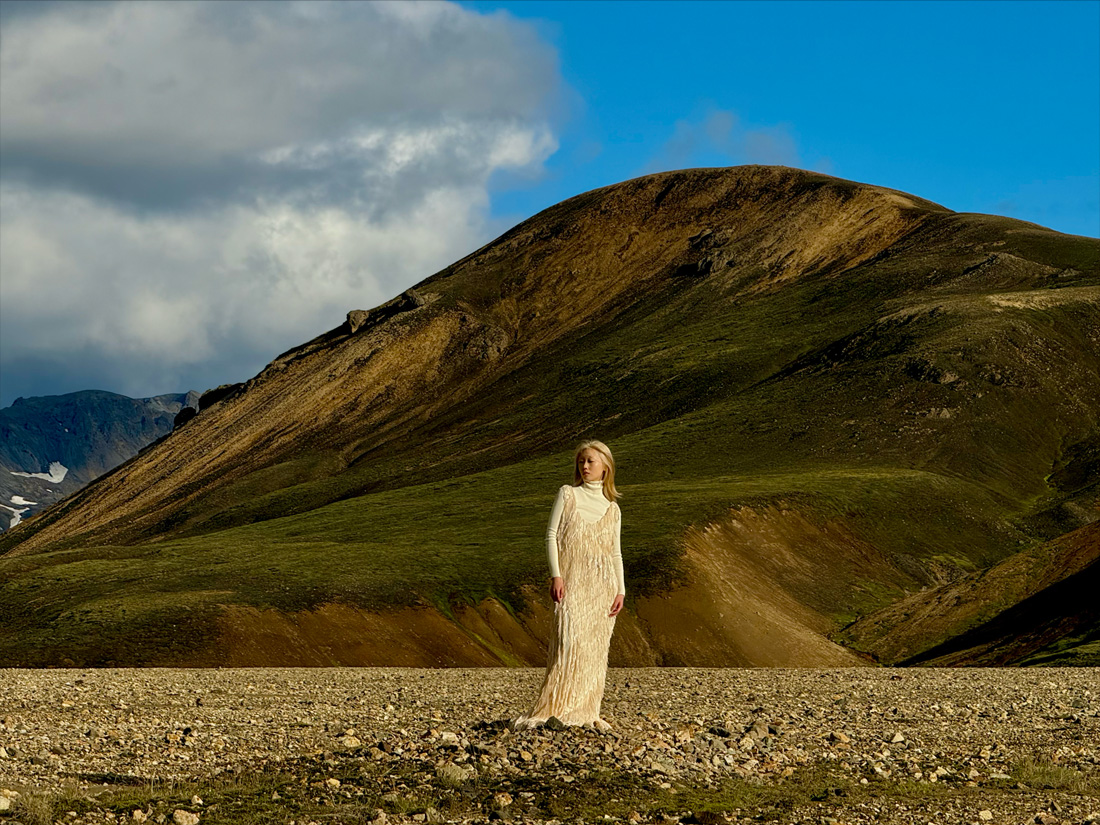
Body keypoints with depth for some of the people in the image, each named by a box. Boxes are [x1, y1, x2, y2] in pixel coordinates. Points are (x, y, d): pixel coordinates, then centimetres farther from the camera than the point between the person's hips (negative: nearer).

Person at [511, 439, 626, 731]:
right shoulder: (568, 494, 7)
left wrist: (621, 591, 2)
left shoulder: (612, 509, 14)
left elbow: (616, 554, 13)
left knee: (596, 646, 0)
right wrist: (556, 575, -10)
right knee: (570, 641, -14)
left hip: (603, 582, 3)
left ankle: (588, 712, 4)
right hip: (572, 579, -3)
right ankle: (550, 710, -14)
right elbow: (551, 535, 1)